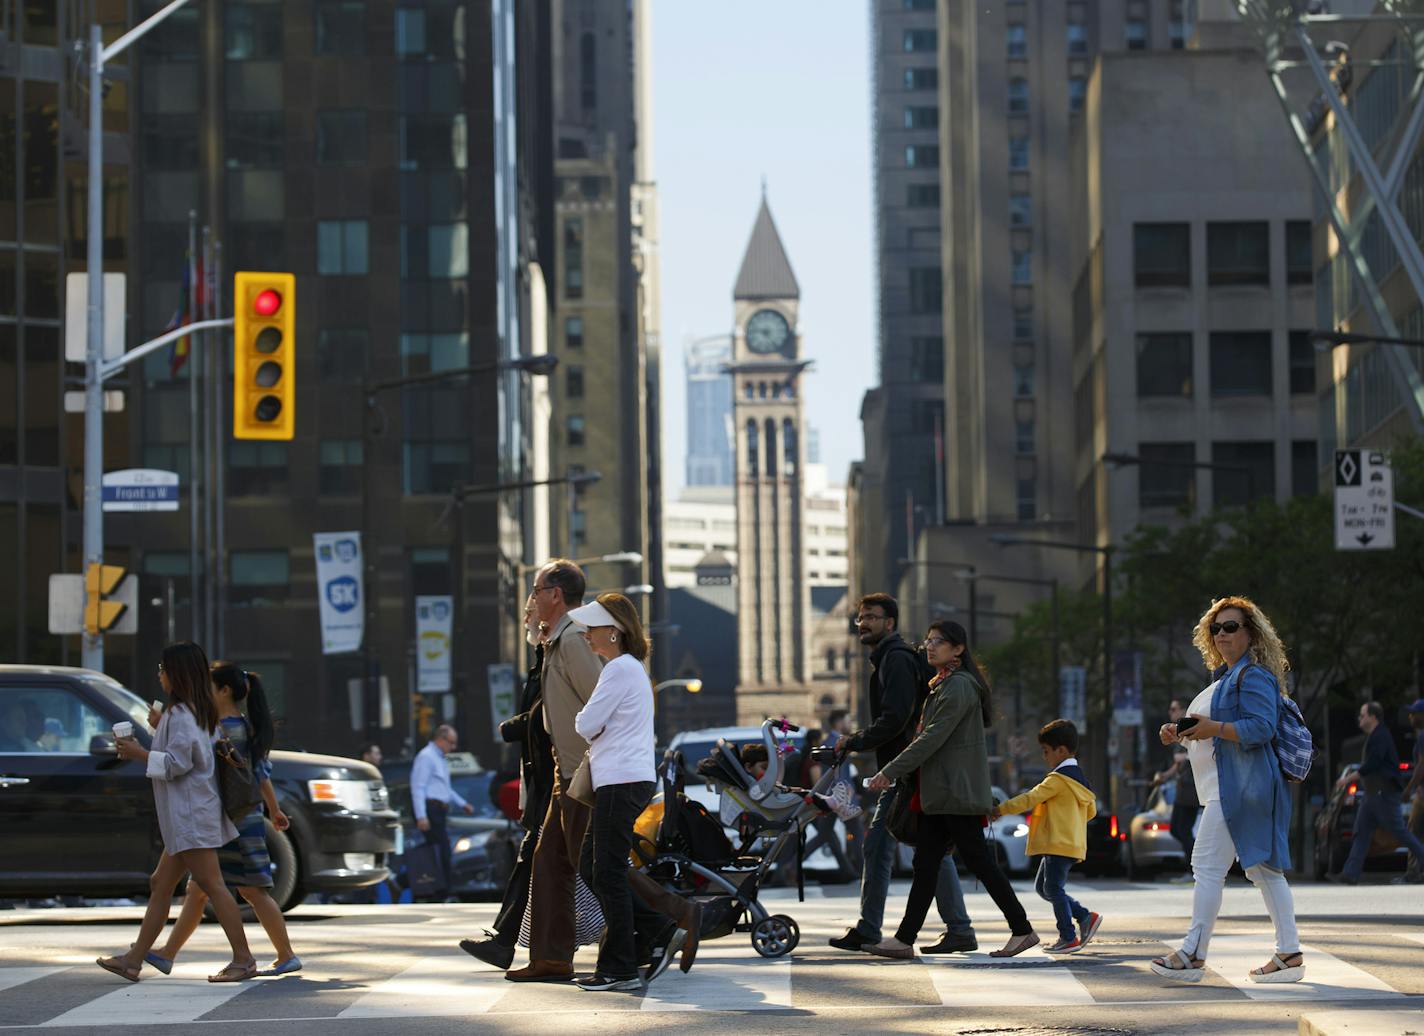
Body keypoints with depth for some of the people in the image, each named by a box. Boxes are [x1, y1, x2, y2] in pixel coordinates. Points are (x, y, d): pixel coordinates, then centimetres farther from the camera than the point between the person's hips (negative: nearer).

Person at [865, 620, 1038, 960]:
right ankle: (905, 939, 5)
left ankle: (1022, 929, 3)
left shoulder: (959, 686, -13)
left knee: (979, 861, -5)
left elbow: (932, 738, -19)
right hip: (941, 793, 10)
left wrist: (890, 772, -18)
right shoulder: (941, 685, 18)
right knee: (925, 864, 6)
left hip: (957, 792, -10)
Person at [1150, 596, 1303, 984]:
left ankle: (1193, 954, -10)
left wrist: (1213, 728, -26)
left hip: (1239, 787, -11)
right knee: (1263, 868, 8)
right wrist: (1181, 733, 12)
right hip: (1229, 788, 11)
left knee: (1207, 865, -11)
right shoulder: (1225, 678, 23)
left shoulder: (1254, 676, -10)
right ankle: (1290, 954, 8)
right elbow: (1220, 729, 29)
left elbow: (1261, 728, -20)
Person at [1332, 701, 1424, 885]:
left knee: (1398, 831, -4)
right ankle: (1350, 874, -1)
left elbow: (1372, 764, -22)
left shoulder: (1381, 737, -15)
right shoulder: (1373, 737, 17)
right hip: (1371, 794, 10)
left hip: (1384, 794, -10)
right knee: (1361, 833, 3)